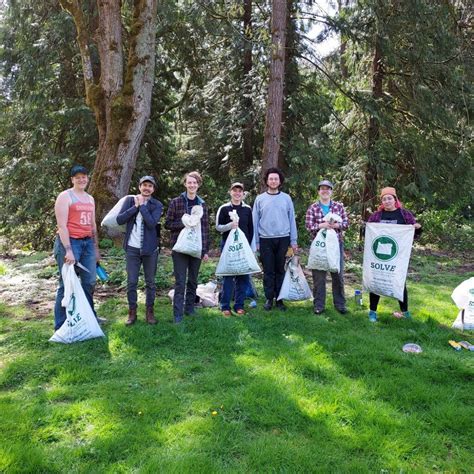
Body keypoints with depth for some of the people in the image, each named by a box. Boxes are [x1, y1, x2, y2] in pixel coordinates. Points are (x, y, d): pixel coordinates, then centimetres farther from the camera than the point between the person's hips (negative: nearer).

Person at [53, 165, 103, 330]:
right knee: (67, 283, -4)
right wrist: (68, 250, -20)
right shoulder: (65, 197, -5)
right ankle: (60, 325, 5)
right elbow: (62, 225, -13)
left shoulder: (90, 199, 17)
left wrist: (96, 248, 19)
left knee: (89, 282, 12)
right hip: (70, 242, -7)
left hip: (87, 242, 7)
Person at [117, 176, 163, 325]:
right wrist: (135, 206, -12)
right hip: (132, 248, 1)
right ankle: (132, 312, 15)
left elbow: (152, 223, -18)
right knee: (131, 282, 4)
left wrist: (142, 205, -13)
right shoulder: (130, 200, 4)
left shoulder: (157, 205, -1)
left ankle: (150, 312, 18)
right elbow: (119, 220, -7)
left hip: (150, 248, -1)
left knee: (150, 282, 7)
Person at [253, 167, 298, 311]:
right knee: (268, 271, 5)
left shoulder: (286, 198, 6)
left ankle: (279, 299, 14)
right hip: (265, 240, 0)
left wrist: (293, 241, 2)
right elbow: (255, 222, 6)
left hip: (283, 239, 0)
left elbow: (292, 220, 6)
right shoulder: (260, 199, 5)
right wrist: (256, 242, 2)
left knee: (280, 270, 6)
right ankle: (269, 298, 15)